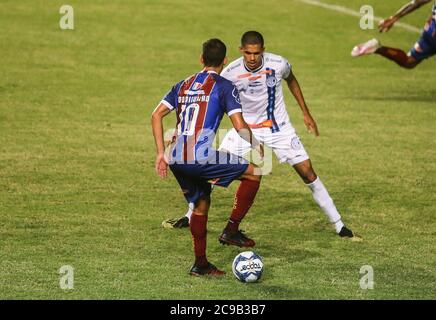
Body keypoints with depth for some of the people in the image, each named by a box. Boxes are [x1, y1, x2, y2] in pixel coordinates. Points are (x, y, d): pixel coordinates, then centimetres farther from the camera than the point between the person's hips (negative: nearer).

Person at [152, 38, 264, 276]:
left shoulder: (184, 85, 20)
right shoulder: (223, 87, 2)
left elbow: (156, 115, 14)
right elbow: (240, 127, -7)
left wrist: (161, 154, 14)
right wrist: (256, 146, 13)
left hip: (176, 159, 7)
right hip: (201, 157, -7)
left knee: (200, 205, 23)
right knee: (253, 172, 6)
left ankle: (200, 263, 24)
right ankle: (232, 230, 4)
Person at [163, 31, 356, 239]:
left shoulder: (278, 65, -18)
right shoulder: (230, 73, -20)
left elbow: (291, 81, 6)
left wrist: (305, 113, 10)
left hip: (278, 128, 0)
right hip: (245, 127, 0)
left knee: (307, 172, -5)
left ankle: (338, 225, 5)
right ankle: (190, 217, 13)